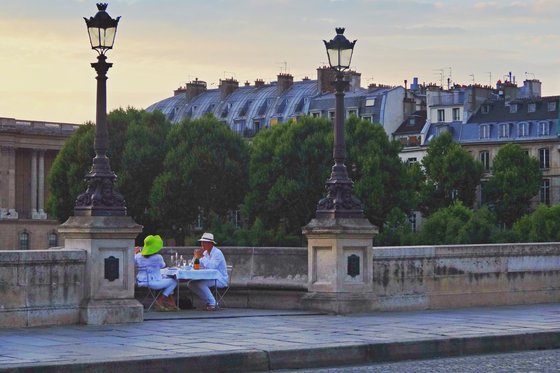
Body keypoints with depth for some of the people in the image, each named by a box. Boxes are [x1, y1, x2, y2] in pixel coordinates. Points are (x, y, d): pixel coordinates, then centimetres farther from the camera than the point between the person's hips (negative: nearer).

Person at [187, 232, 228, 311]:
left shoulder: (217, 253, -15)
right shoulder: (205, 252, 11)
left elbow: (211, 266, -30)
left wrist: (202, 257, -24)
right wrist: (196, 256, -7)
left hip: (220, 279, -9)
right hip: (210, 277, 9)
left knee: (200, 283, -30)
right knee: (191, 284, -3)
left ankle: (212, 304, -18)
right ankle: (209, 302, 0)